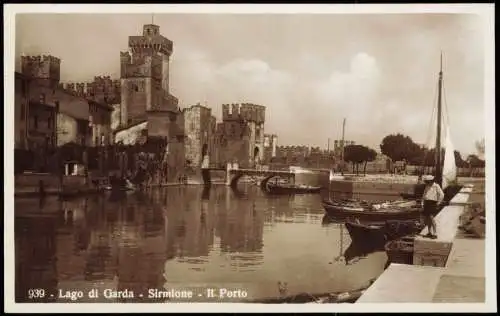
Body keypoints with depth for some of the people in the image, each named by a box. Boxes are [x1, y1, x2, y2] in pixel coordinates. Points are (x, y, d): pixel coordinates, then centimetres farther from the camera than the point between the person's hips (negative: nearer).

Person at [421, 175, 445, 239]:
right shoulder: (427, 187, 15)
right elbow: (424, 196, 19)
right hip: (426, 203, 7)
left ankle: (435, 234, -12)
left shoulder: (436, 186, -8)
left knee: (431, 218, -16)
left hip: (432, 203, -7)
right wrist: (423, 205, 11)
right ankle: (429, 232, 16)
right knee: (427, 218, 6)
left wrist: (438, 202, -9)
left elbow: (442, 195, -12)